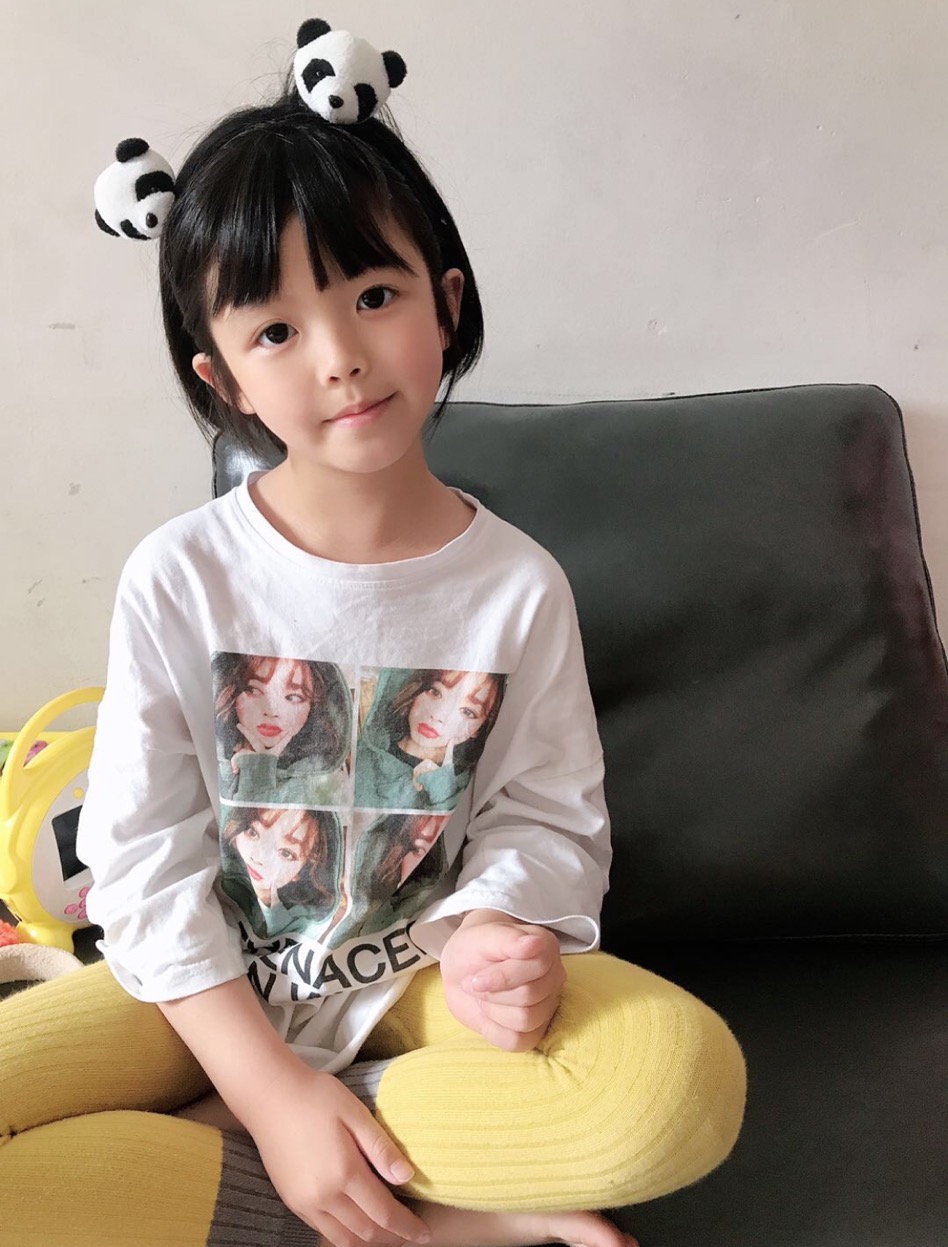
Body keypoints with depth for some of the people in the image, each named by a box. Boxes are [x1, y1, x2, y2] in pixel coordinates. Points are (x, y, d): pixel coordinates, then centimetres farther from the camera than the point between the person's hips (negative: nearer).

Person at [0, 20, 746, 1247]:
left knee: (680, 1077, -28)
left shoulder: (517, 585, -8)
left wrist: (491, 929, -25)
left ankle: (194, 1142, -17)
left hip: (413, 967, 1)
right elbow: (142, 860, -9)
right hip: (214, 983, 0)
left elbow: (547, 817, -1)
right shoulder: (179, 580, -10)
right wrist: (273, 1085, -17)